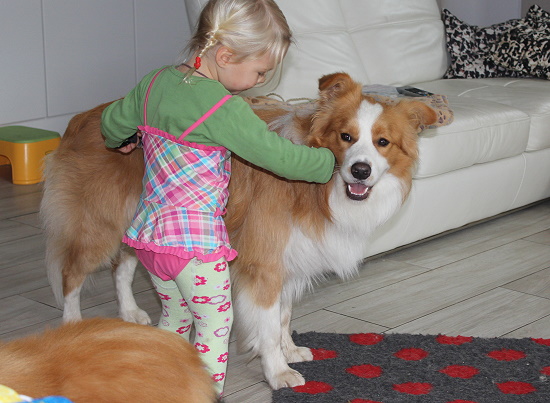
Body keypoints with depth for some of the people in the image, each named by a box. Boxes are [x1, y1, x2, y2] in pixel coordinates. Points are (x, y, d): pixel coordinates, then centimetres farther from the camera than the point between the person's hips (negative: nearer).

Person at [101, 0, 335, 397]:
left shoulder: (156, 81, 3)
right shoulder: (225, 110, -20)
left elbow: (112, 123, 16)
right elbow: (279, 156, -18)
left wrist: (119, 141, 39)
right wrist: (331, 161, -3)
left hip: (150, 232, 8)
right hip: (196, 239, -8)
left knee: (175, 317, 23)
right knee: (215, 321, 10)